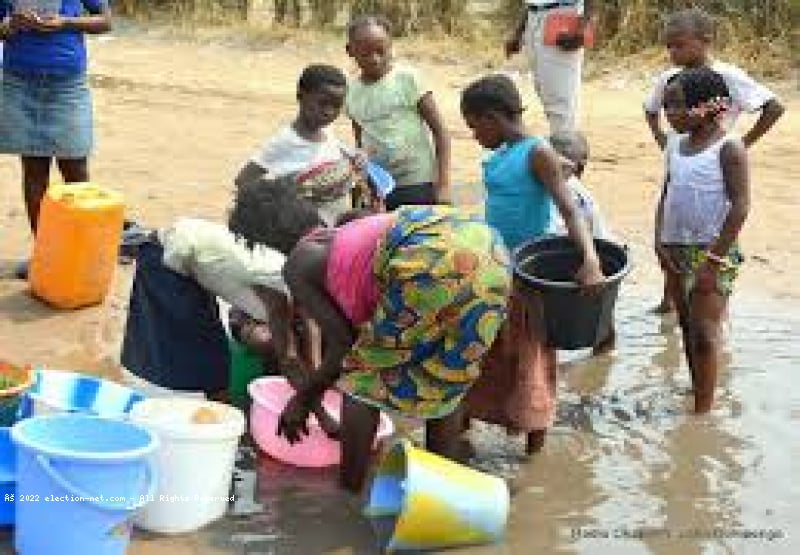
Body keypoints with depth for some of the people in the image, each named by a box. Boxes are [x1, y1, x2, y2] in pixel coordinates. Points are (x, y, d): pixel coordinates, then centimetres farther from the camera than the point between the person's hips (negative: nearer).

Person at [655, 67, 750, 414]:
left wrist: (715, 258, -18)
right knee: (687, 327, 15)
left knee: (704, 332, -7)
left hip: (714, 251, -7)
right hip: (677, 250, 7)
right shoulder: (676, 145, 9)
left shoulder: (729, 148, -11)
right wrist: (660, 242, 1)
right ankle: (696, 394, 28)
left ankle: (703, 412, -1)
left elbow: (740, 206, -15)